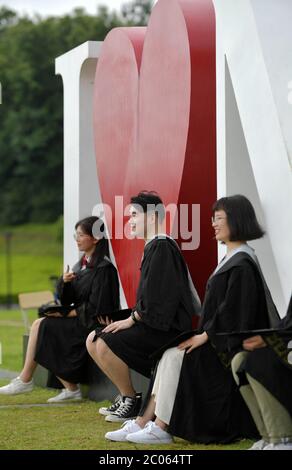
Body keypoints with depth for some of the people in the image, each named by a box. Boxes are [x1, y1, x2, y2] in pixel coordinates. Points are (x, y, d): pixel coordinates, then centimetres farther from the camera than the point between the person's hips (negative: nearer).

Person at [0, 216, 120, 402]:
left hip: (92, 324, -9)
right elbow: (66, 299, 13)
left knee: (40, 326, -17)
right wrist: (64, 282, -7)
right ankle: (71, 388, -10)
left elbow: (95, 307, -18)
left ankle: (25, 380, -5)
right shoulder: (81, 265, 14)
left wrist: (69, 314, -11)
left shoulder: (103, 268, -14)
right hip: (78, 321, 9)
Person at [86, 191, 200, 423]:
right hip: (151, 323, 10)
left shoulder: (162, 247, -15)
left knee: (104, 345, -23)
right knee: (93, 341, 9)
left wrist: (131, 319, -14)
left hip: (164, 329, -10)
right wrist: (132, 318, 10)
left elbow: (156, 296, -21)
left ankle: (131, 401, -8)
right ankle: (126, 395, 14)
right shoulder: (153, 247, 16)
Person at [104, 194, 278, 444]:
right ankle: (145, 421, -10)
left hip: (230, 348, -9)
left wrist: (204, 336, -19)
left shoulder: (242, 263, -16)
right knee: (170, 356, -6)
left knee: (176, 357, -19)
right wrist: (204, 334, 9)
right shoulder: (233, 258, 16)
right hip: (219, 341, 9)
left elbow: (233, 310, -22)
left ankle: (161, 428, -15)